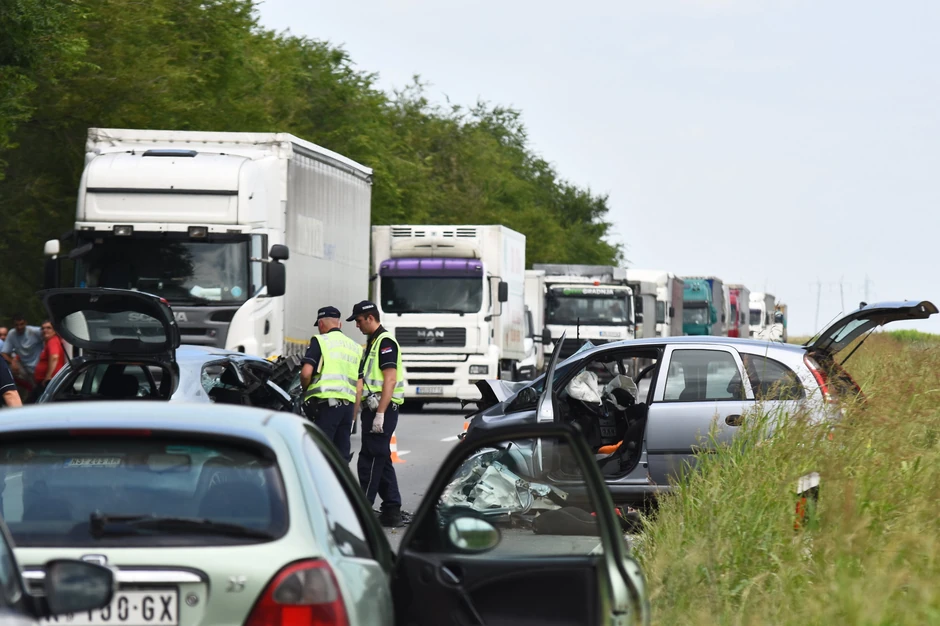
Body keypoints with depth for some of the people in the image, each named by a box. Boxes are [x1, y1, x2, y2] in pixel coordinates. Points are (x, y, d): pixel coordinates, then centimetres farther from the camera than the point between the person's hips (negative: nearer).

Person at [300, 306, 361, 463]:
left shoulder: (320, 341, -2)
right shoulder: (355, 347, 18)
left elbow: (306, 373, -13)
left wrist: (305, 389, 6)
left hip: (325, 404, -6)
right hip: (348, 405, 6)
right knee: (342, 456, 9)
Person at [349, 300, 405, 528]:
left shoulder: (385, 342, -11)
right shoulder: (371, 344, 21)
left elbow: (390, 380, -19)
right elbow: (362, 383, 22)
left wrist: (380, 414, -24)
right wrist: (353, 413, 18)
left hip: (382, 407, -10)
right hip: (372, 408, 10)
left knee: (370, 460, -10)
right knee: (382, 460, 11)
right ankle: (392, 511, 13)